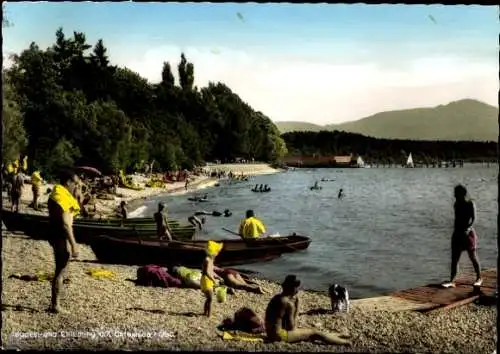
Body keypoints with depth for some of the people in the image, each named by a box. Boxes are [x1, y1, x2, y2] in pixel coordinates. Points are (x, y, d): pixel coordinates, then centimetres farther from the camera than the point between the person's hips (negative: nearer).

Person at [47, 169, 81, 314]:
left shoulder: (57, 194, 12)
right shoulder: (63, 198, -19)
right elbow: (66, 224, -23)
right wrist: (73, 245, -22)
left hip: (56, 235, 10)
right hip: (61, 237, -10)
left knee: (60, 270, 17)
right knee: (60, 271, -1)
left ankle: (54, 303, 23)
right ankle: (55, 305, 7)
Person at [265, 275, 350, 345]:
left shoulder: (278, 298, 9)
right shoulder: (288, 303, -20)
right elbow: (291, 327, -13)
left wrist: (296, 302, 7)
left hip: (273, 332, 9)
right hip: (279, 334, -9)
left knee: (310, 331, 21)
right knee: (314, 333, 0)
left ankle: (336, 337, 33)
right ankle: (345, 342, 11)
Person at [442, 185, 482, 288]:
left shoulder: (470, 204, -10)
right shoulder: (457, 204, 7)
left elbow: (473, 219, -17)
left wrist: (468, 229, -30)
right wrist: (455, 230, 13)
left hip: (468, 233, -6)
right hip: (458, 233, 6)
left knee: (473, 257, 6)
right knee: (454, 258, 2)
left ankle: (479, 278, 23)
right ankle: (452, 281, 3)